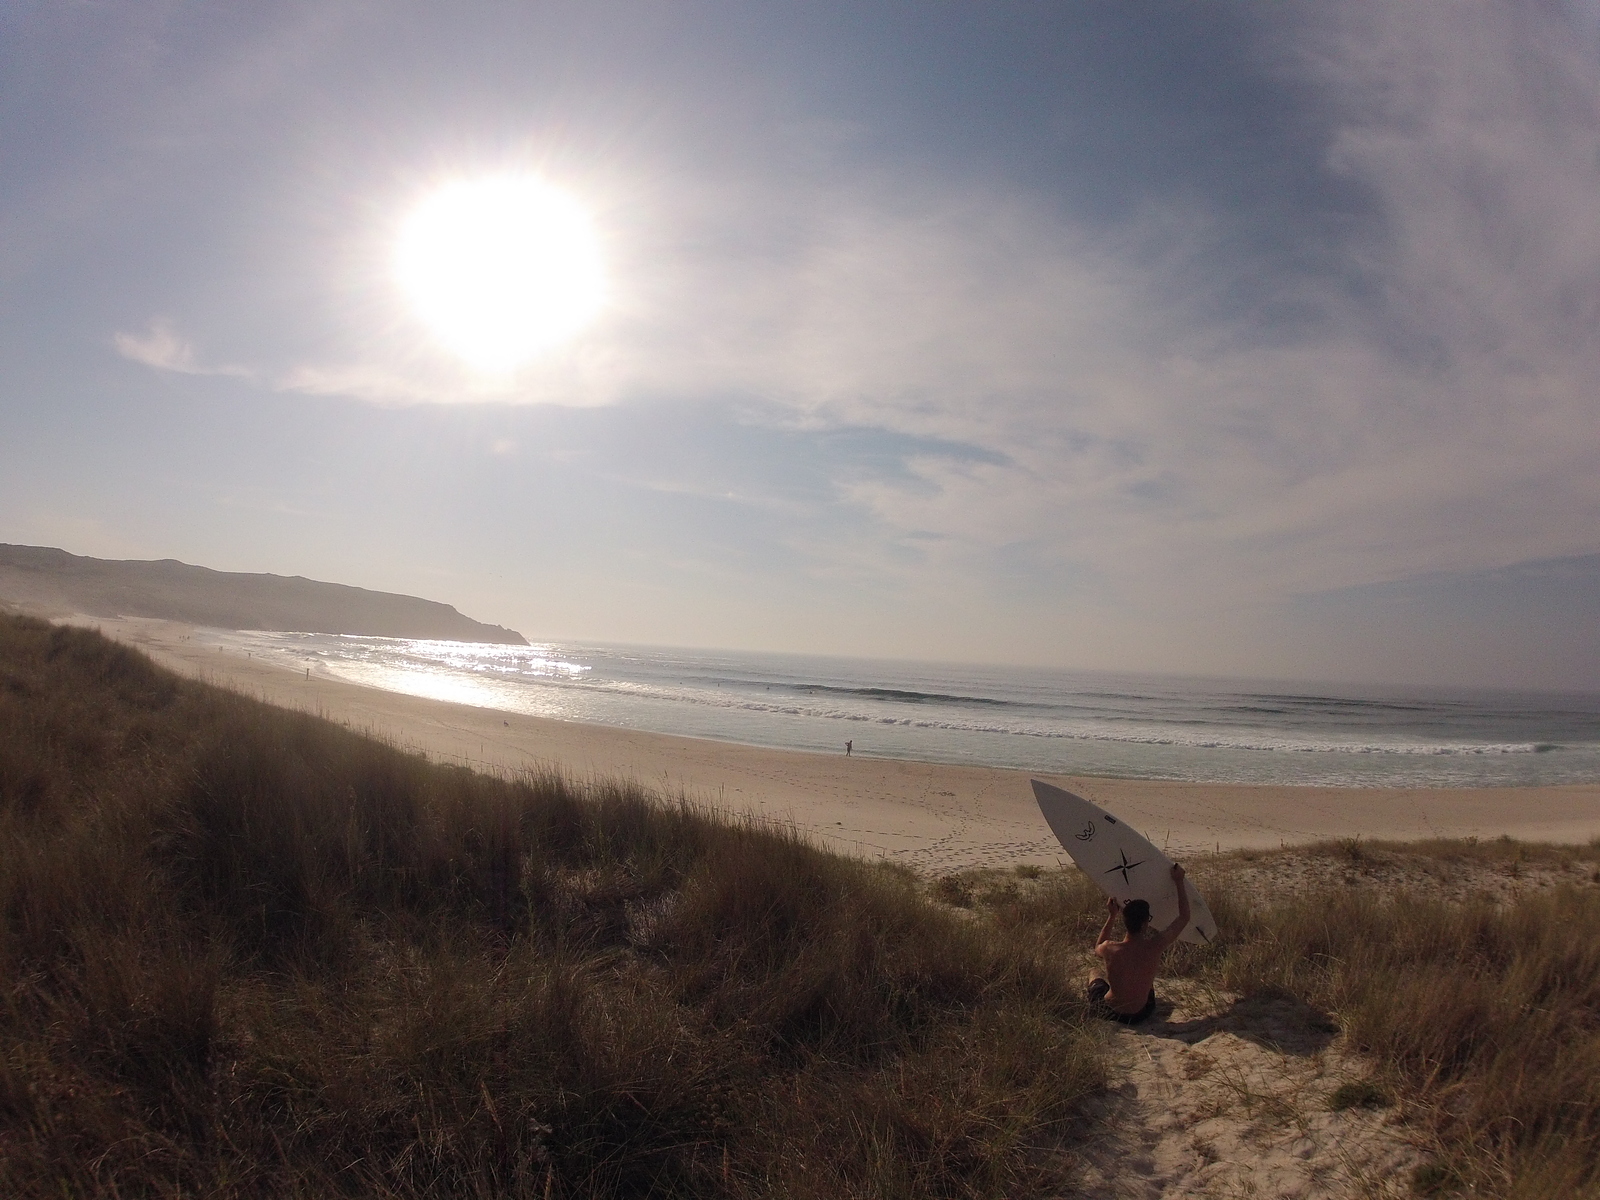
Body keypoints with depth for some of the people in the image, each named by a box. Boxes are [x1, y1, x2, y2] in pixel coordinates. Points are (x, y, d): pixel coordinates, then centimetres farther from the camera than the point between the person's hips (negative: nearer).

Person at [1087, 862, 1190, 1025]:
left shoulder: (1109, 949, -26)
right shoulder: (1154, 947, -25)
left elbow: (1097, 949, 4)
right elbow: (1184, 917, -8)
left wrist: (1111, 916, 1)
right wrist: (1179, 881, -1)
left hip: (1108, 1014, -1)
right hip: (1141, 1014, 1)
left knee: (1094, 976, 30)